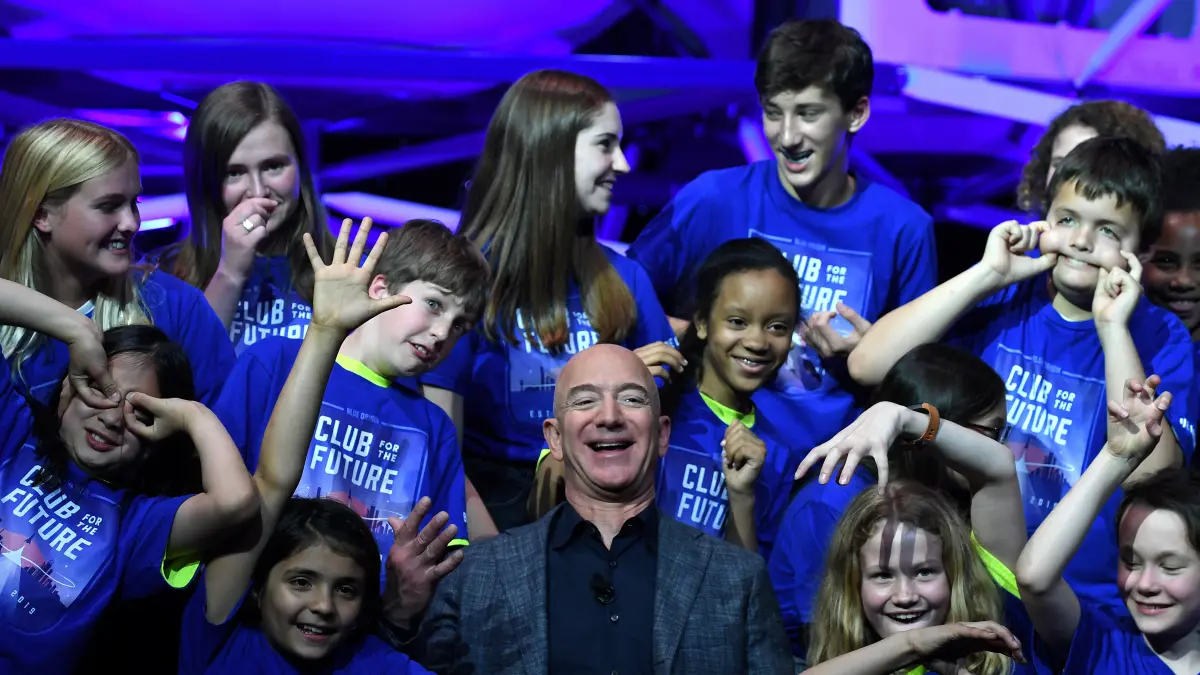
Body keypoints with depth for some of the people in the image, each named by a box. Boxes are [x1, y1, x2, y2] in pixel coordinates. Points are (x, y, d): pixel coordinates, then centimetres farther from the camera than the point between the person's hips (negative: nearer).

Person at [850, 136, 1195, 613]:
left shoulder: (1162, 341, 1)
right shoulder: (1003, 295, 4)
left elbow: (1152, 479, -15)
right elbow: (867, 366, -8)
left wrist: (1112, 328, -17)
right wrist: (987, 275, -10)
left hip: (1084, 603, -3)